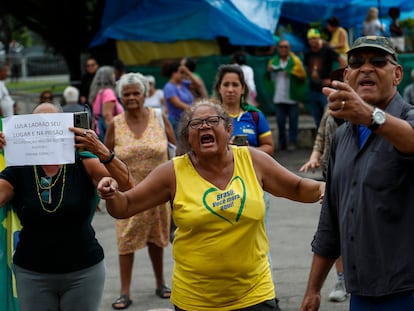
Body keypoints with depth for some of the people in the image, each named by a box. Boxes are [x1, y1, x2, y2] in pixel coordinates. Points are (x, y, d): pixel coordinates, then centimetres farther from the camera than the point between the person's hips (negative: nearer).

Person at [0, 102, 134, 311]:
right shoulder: (19, 171, -3)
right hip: (32, 275, 1)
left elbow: (127, 185, -19)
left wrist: (102, 151, -35)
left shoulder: (83, 164, -5)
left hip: (84, 272, -1)